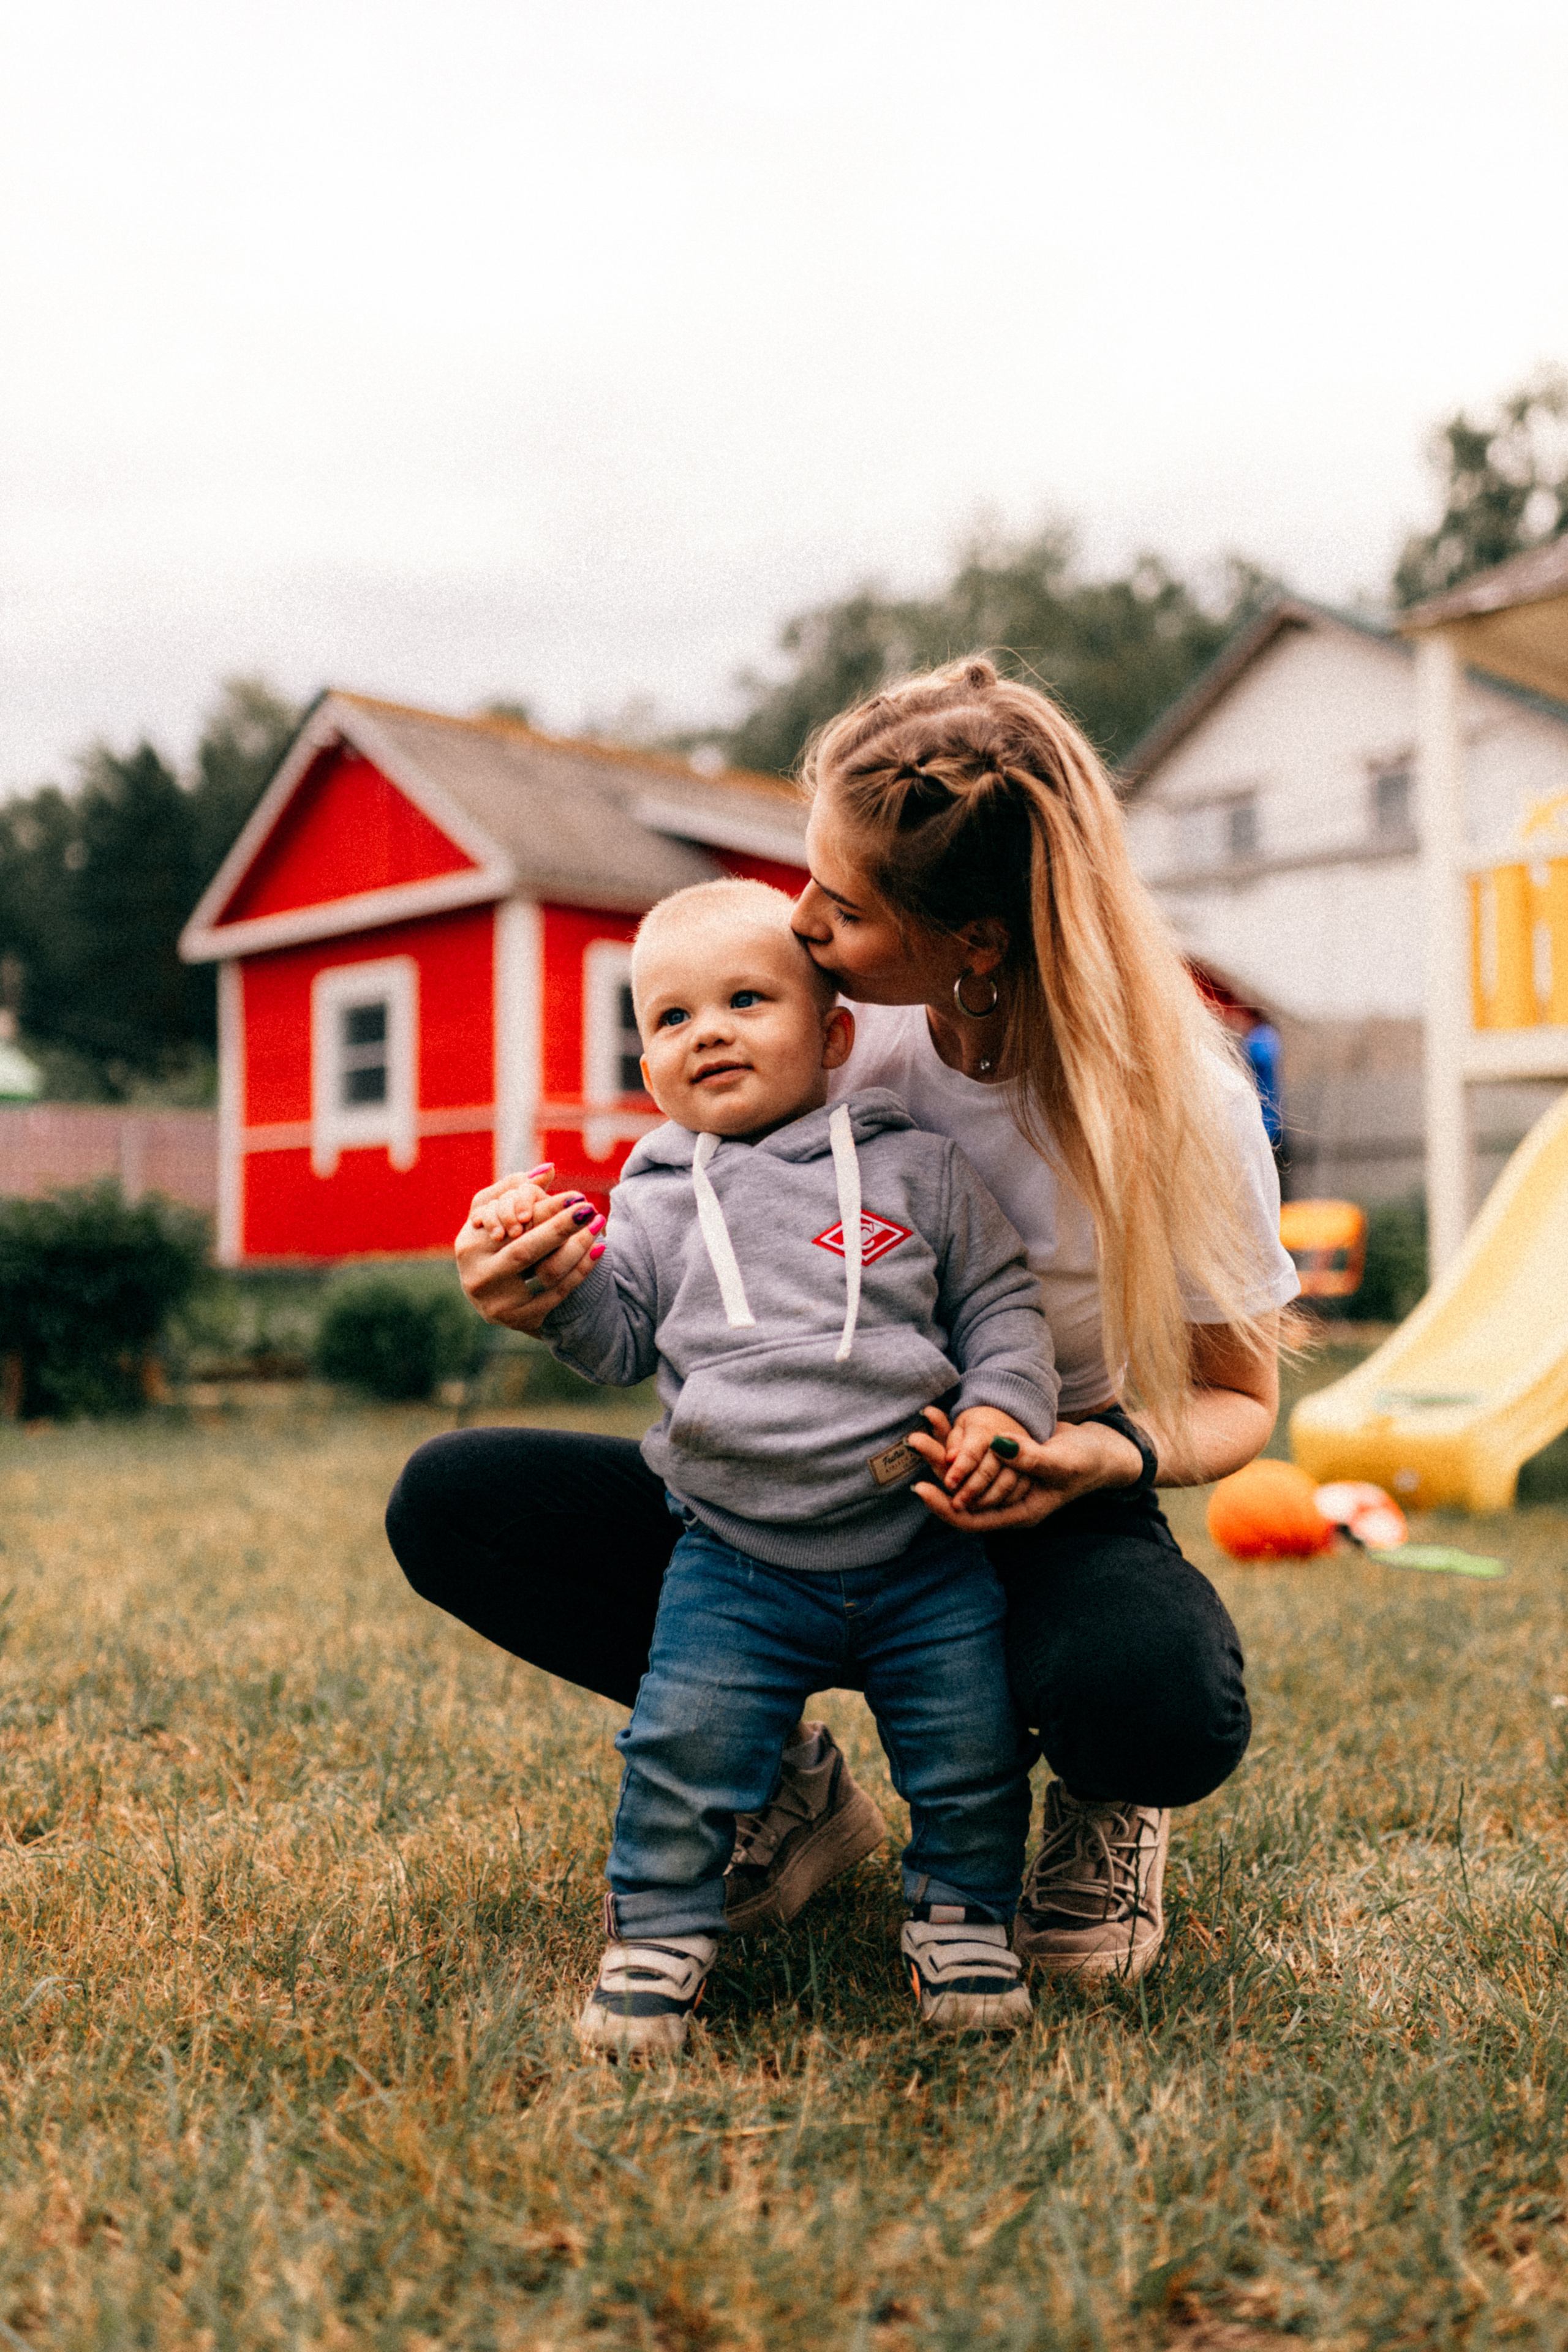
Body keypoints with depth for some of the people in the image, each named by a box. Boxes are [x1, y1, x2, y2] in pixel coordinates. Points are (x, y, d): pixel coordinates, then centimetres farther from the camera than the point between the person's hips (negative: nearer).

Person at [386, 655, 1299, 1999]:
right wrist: (551, 1294, -22)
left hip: (1040, 1525, -3)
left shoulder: (1176, 1104, -20)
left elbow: (1240, 1397, -5)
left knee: (1162, 1707, -39)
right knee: (451, 1504, -16)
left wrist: (1113, 1454, -28)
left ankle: (1099, 1801, 2)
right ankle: (783, 1777, 1)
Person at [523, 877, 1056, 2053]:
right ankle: (660, 1933, 17)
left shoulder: (918, 1166, 4)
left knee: (971, 1755, 4)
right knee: (684, 1745, -6)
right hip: (740, 1558, 0)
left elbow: (1000, 1302, 7)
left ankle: (962, 1919, 29)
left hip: (924, 1546, 0)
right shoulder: (658, 1196, 8)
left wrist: (1002, 1405, -10)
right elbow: (622, 1342, 7)